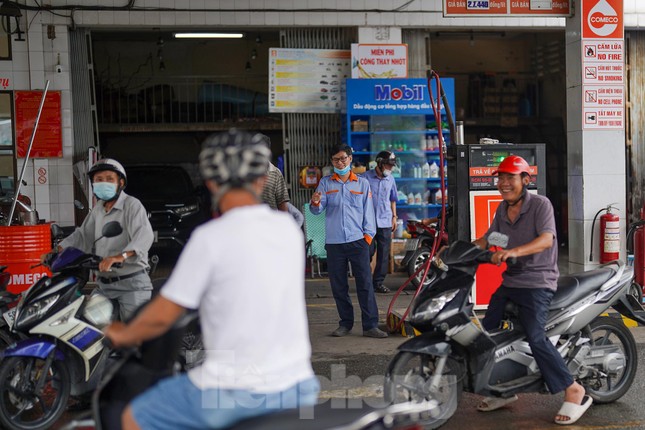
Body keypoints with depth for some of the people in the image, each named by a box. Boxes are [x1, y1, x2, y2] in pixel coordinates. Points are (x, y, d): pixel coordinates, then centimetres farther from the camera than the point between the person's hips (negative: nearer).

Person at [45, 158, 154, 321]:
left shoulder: (132, 205, -10)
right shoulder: (98, 209, 15)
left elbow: (144, 235, -26)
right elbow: (83, 234, 21)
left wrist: (121, 256, -42)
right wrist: (56, 251, 7)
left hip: (131, 283, -8)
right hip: (104, 284, 8)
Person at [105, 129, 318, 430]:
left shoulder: (210, 237, -14)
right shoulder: (289, 228, 3)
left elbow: (161, 316, -8)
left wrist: (124, 335, 12)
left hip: (236, 393, -5)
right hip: (298, 389, 5)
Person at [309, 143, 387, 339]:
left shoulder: (362, 183, 10)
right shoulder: (325, 183, 9)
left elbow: (368, 211, 11)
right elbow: (318, 210, 1)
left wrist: (368, 235, 1)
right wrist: (315, 203, -22)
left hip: (357, 241, -1)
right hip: (334, 242, 1)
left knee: (365, 284, -5)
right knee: (338, 286, 6)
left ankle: (370, 325, -2)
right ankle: (345, 323, 18)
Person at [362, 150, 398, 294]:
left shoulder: (390, 179, 12)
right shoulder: (366, 177, -4)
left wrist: (394, 216, 16)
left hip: (385, 222, 4)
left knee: (384, 254, 4)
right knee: (369, 251, -4)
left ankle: (378, 282, 12)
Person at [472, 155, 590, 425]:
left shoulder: (540, 204, -11)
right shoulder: (502, 209, 12)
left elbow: (546, 239, -25)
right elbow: (488, 238, 17)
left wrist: (514, 251, -40)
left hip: (537, 282, -8)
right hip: (509, 281, 8)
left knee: (536, 338, -21)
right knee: (487, 332, 7)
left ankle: (574, 393, -9)